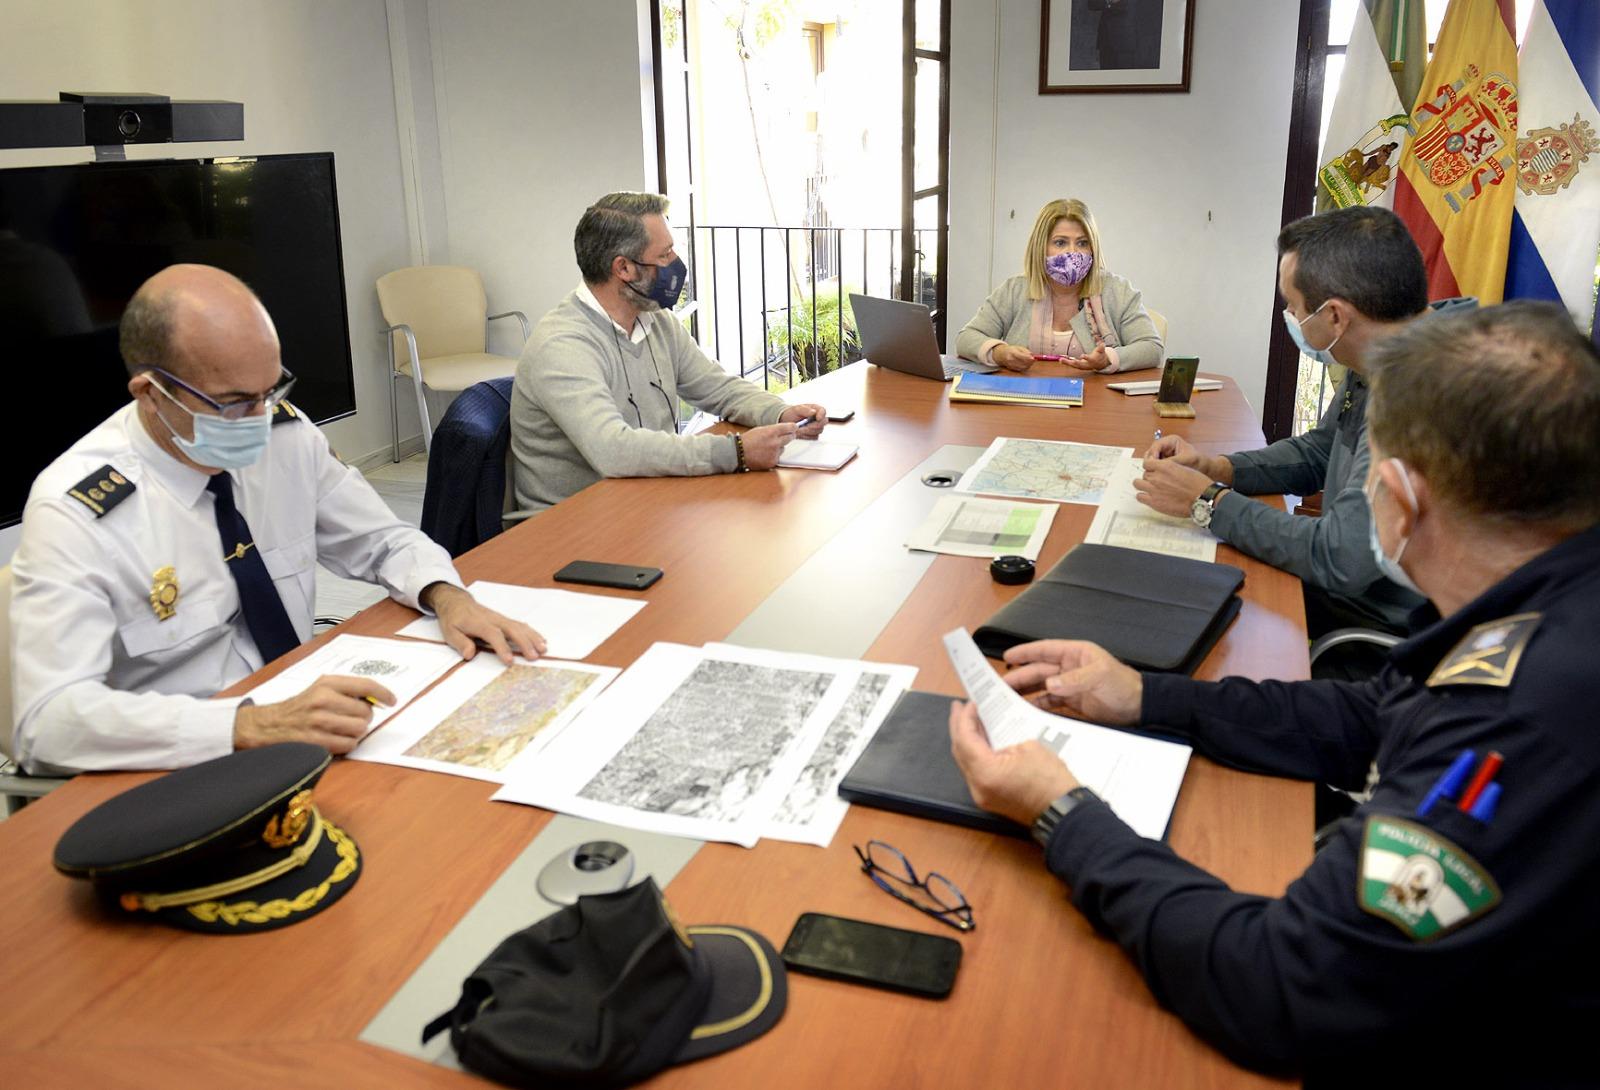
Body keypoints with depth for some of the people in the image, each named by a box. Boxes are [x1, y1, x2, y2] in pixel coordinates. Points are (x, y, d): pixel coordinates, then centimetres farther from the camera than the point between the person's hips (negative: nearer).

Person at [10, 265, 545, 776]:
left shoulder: (286, 432, -4)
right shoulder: (75, 509, -17)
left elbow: (382, 542, 10)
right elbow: (48, 720, -27)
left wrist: (447, 597, -13)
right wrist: (254, 725, -40)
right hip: (180, 768, -5)